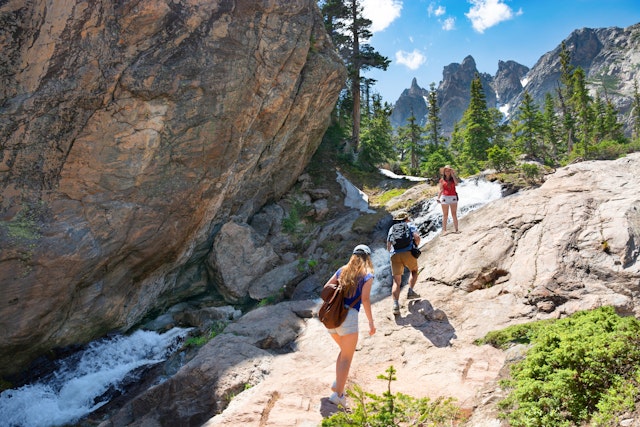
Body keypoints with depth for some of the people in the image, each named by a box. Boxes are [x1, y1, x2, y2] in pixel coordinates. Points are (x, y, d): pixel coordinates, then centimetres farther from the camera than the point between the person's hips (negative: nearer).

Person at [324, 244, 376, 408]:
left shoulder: (342, 270, 15)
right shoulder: (367, 275, 1)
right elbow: (365, 299, -10)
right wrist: (371, 322, -4)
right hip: (349, 316, -6)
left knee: (344, 350, 25)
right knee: (347, 357, 4)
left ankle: (337, 383, 22)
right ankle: (338, 394, 0)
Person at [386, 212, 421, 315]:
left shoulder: (392, 229, 25)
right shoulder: (410, 225, 17)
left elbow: (388, 247, 23)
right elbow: (417, 237, -2)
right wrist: (416, 246, 16)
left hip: (395, 255, 2)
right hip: (408, 253, -2)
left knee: (396, 282, 4)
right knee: (414, 271, 26)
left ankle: (395, 304, -13)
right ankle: (410, 290, 7)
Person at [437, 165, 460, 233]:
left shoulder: (453, 178, 8)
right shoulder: (442, 180, 6)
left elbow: (457, 182, -14)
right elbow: (441, 190, 5)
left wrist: (452, 174, -8)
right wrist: (438, 198, -6)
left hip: (453, 197, 1)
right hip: (445, 197, -1)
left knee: (454, 215, 1)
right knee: (445, 215, 2)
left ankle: (456, 230, 4)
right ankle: (444, 230, 5)